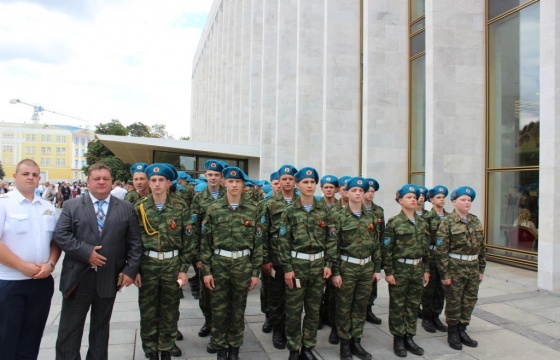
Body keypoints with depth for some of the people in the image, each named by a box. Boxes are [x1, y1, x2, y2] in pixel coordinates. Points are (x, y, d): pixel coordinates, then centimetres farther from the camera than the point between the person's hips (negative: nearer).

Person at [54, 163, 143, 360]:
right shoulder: (71, 206, 3)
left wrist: (130, 270, -6)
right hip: (78, 278, -1)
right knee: (70, 329, 9)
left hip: (109, 278, 1)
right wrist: (86, 252, -18)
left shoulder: (126, 208, 4)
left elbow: (134, 243, 2)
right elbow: (60, 235, -7)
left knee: (101, 327, 16)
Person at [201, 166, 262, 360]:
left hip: (243, 264, 0)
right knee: (219, 309, 10)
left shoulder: (253, 209, -2)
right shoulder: (213, 209, -3)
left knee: (238, 309, 12)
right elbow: (206, 242, -1)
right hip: (219, 264, 0)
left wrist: (256, 271, -2)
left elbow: (257, 242, 0)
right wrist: (206, 270, -5)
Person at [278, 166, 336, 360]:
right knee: (293, 310, 4)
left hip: (318, 263, 3)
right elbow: (283, 241, -6)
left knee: (314, 309, 12)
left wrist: (328, 263, 0)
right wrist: (287, 268, -10)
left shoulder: (324, 210, 3)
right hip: (297, 263, -2)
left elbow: (331, 238, 5)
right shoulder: (289, 211, -4)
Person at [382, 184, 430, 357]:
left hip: (417, 269, 5)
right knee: (398, 305, 6)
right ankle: (398, 339, 18)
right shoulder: (394, 222, -9)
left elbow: (426, 247, 12)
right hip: (399, 268, -5)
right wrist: (388, 272, -13)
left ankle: (409, 337, 25)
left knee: (413, 304, 12)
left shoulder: (422, 222, 7)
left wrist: (426, 269, 9)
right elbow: (387, 249, -11)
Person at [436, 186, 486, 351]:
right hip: (455, 267, -6)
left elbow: (482, 246, 14)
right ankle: (452, 333, 21)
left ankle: (462, 331, 29)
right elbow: (441, 250, -14)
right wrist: (445, 274, -15)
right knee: (454, 302, 6)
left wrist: (481, 268, 12)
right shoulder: (447, 222, -10)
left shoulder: (476, 221, 9)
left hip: (473, 267, 6)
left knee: (470, 300, 13)